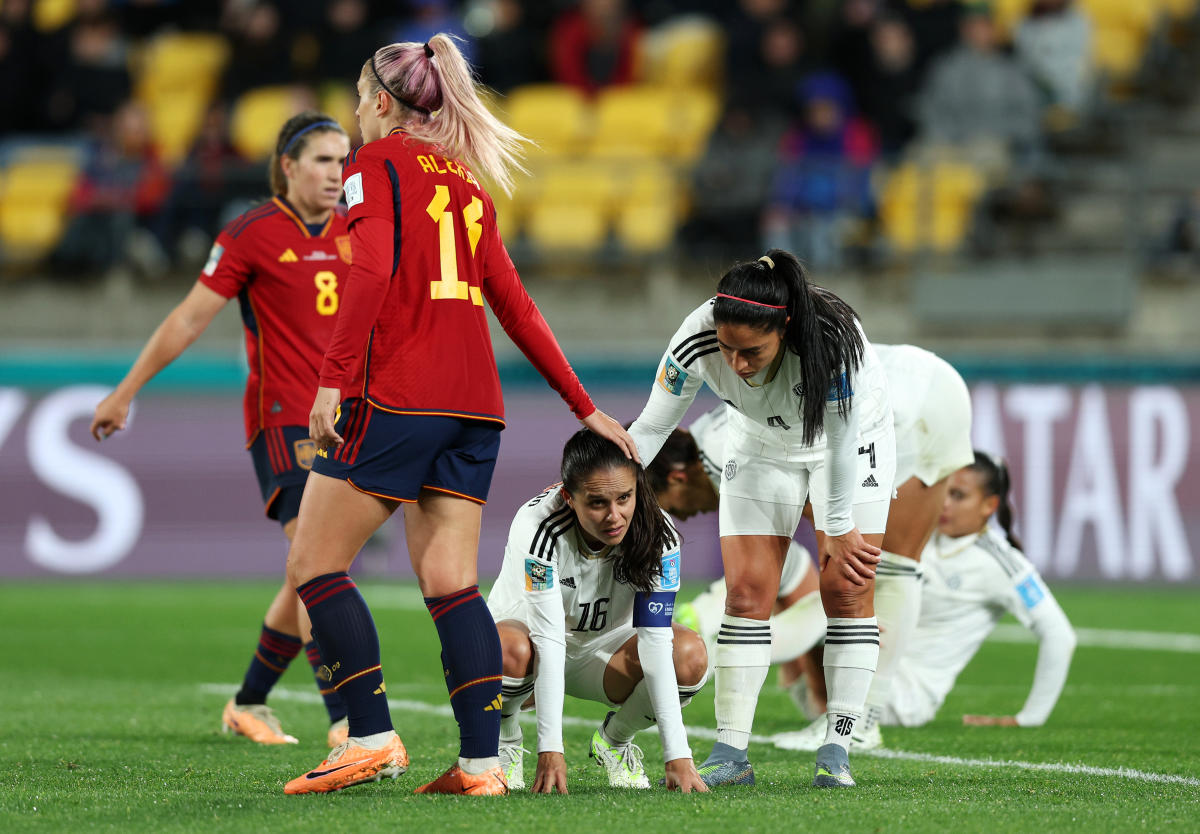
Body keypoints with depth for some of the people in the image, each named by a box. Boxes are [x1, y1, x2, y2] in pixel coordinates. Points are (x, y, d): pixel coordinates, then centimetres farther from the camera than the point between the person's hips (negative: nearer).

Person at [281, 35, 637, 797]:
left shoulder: (378, 162, 1)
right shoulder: (466, 181, 20)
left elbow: (372, 272, -16)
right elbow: (516, 307, 19)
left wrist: (334, 379, -21)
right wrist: (584, 407, 21)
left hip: (396, 396, -7)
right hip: (474, 403, 7)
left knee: (313, 564, 1)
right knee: (451, 584, 4)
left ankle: (372, 738, -6)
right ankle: (482, 760, -6)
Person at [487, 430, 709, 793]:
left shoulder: (657, 534, -24)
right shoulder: (538, 526, -32)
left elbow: (654, 640, -27)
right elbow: (548, 638, -36)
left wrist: (678, 756, -34)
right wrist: (550, 750, -41)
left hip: (604, 648, 3)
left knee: (690, 655, -27)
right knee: (511, 651, -39)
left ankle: (615, 740, 2)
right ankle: (503, 743, -5)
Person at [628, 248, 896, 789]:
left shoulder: (831, 340, -41)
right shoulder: (697, 341, -33)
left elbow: (840, 439, -27)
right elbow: (651, 427, -17)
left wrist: (838, 527, -17)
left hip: (852, 436, -2)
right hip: (761, 444, 3)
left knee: (847, 587, -8)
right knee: (746, 591, -5)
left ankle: (837, 747, -3)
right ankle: (731, 753, -3)